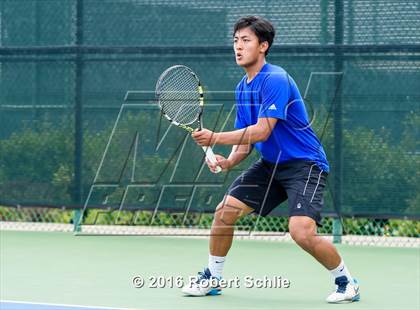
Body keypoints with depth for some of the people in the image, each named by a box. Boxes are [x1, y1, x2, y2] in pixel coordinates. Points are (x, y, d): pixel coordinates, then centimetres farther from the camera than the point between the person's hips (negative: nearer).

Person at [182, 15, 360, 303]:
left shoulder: (275, 80, -20)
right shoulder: (243, 88, 8)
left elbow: (262, 131, -26)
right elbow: (246, 138, 12)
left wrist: (215, 138, -24)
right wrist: (229, 161, -9)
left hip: (304, 164, -8)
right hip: (270, 164, 9)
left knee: (302, 232, -24)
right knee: (225, 211, 2)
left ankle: (346, 281, -1)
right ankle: (212, 278, 20)